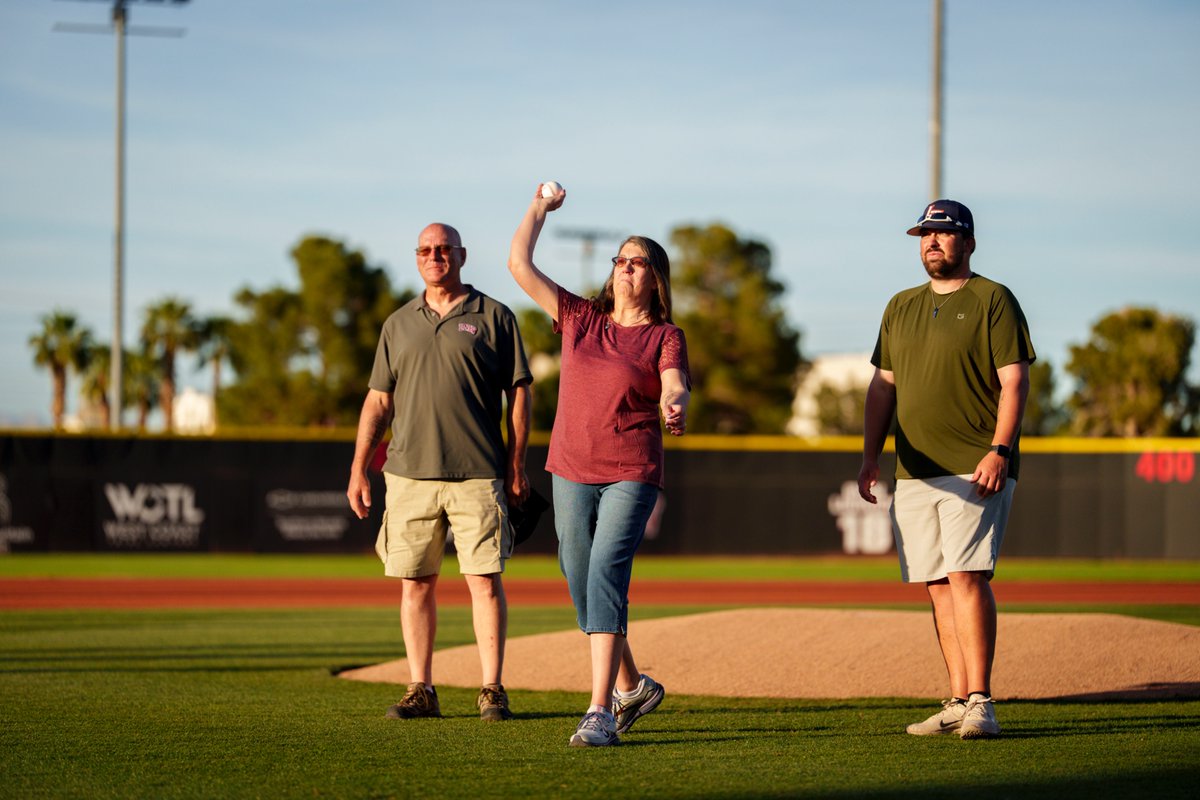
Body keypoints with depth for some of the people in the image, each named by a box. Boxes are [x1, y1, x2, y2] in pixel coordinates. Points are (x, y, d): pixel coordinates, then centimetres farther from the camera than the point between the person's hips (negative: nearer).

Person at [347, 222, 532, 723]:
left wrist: (516, 463, -4)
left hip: (477, 475, -3)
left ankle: (493, 690, -1)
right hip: (409, 474, 3)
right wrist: (358, 468, 8)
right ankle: (421, 690, 9)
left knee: (485, 580, -6)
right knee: (415, 583, 3)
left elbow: (518, 392, 3)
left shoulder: (493, 317, 5)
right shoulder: (399, 324, 14)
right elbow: (378, 400, 15)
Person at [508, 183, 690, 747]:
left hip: (632, 474, -5)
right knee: (581, 584, 9)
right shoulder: (579, 317, 11)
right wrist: (540, 208, 16)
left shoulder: (665, 336, 2)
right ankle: (631, 686, 30)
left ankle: (600, 712, -23)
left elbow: (674, 386, -16)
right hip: (571, 470, 5)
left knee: (605, 577, -18)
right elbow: (519, 264, 9)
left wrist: (675, 407, -38)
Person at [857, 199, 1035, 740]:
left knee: (966, 575, -16)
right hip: (914, 473, 6)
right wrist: (870, 455, 9)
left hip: (977, 471, -6)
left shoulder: (993, 300, 0)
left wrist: (999, 450, -18)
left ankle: (980, 702, -16)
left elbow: (1014, 380, -7)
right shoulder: (901, 308, 18)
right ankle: (958, 704, 9)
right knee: (938, 586, 5)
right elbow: (883, 386, 20)